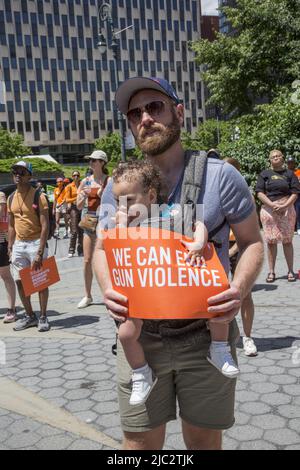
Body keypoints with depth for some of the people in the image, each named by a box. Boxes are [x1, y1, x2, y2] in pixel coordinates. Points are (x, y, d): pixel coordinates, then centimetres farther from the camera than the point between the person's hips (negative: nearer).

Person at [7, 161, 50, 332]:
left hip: (35, 243, -6)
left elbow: (45, 226, -14)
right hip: (18, 245, 6)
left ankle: (43, 317, 15)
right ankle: (30, 316, 23)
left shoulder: (38, 196, -9)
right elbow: (11, 225, 16)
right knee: (20, 282, 9)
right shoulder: (12, 198, 9)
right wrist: (10, 247, 10)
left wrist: (40, 252, -20)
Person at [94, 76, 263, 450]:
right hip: (139, 337, 2)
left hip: (205, 337, -1)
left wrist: (239, 290, -18)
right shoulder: (119, 184, 3)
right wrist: (107, 287, -12)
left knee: (205, 441, 17)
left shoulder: (219, 175, -5)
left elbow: (252, 242, 1)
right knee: (139, 442, 13)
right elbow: (102, 249, 10)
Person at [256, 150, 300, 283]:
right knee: (271, 242, 2)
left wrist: (284, 206, -13)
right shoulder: (264, 174, 9)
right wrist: (272, 205, -13)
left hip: (287, 209, 0)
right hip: (268, 210, 0)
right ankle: (271, 272, 9)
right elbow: (260, 193, 0)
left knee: (287, 241, 1)